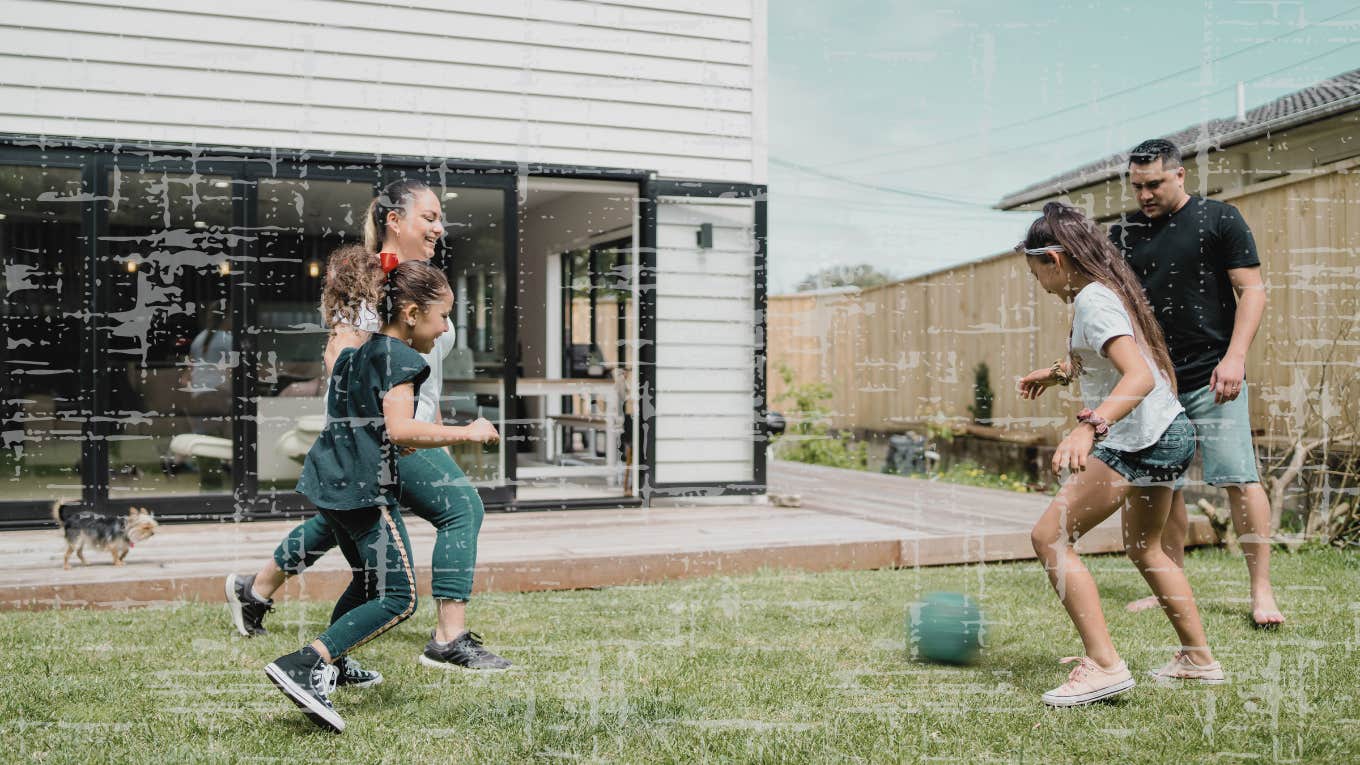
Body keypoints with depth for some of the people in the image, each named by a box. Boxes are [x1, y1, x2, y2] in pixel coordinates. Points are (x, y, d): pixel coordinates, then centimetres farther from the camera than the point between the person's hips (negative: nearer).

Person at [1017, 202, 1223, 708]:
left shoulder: (1093, 301, -17)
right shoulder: (1107, 289, 14)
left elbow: (1139, 376, -31)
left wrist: (1089, 426, -44)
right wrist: (1058, 373, 40)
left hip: (1138, 439, -11)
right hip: (1170, 431, 11)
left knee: (1049, 536, -11)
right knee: (1144, 549, 26)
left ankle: (1103, 665, -14)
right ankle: (1199, 659, 33)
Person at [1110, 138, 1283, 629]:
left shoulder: (1218, 219, 0)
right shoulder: (1124, 234, 10)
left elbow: (1251, 290, -3)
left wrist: (1234, 357, -14)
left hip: (1212, 377, -4)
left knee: (1238, 478, -8)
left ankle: (1261, 591, 0)